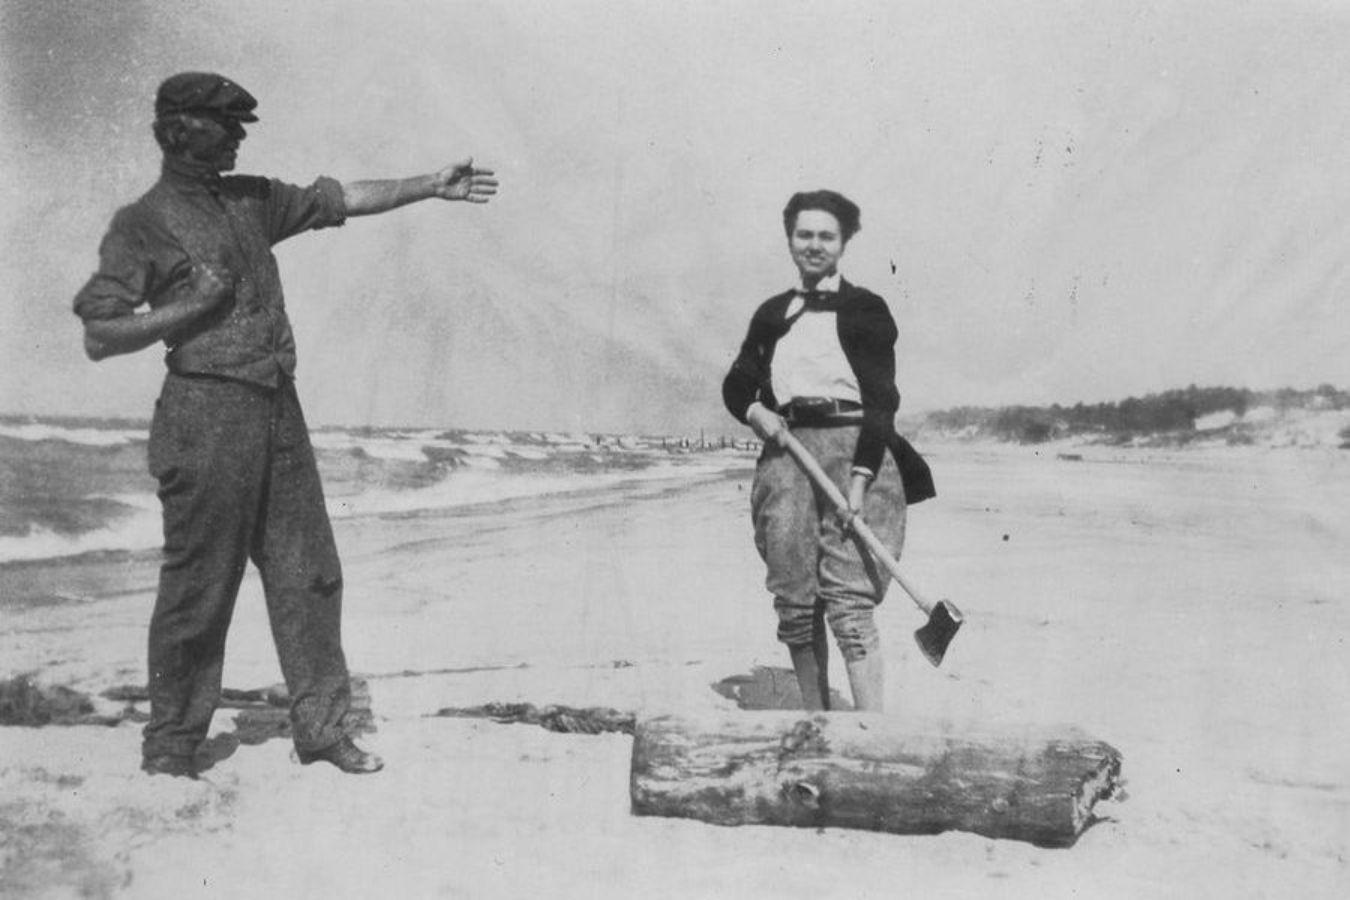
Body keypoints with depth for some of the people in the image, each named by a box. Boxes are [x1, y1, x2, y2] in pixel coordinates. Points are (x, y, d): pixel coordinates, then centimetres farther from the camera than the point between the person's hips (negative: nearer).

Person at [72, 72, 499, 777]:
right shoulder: (142, 225, -2)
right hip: (206, 412, -7)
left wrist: (432, 186, 11)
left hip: (278, 409, 7)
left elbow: (342, 199, 18)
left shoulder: (250, 200, 16)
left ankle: (320, 725, 19)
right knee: (198, 588, -1)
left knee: (309, 572, 8)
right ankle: (169, 750, 13)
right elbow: (98, 338, -6)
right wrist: (191, 306, -13)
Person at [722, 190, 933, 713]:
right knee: (795, 606, 2)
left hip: (854, 452, -4)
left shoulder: (865, 310, 5)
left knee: (849, 604, -13)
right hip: (786, 455, 4)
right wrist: (754, 410, 1)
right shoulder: (771, 314, 18)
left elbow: (881, 400, -2)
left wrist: (860, 479, -13)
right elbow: (736, 383, 25)